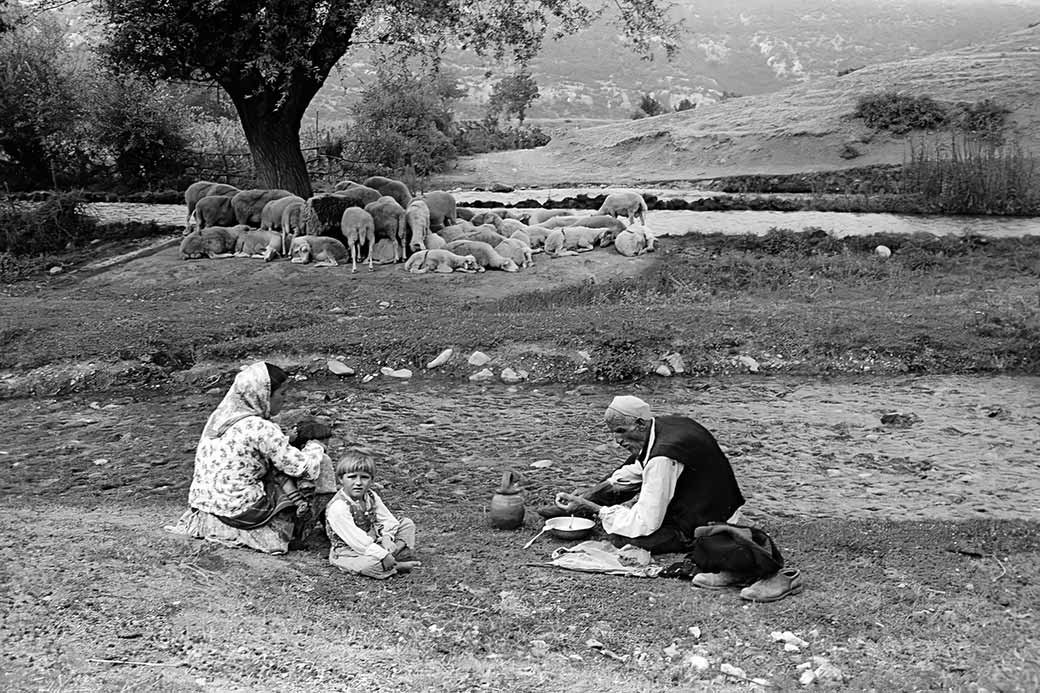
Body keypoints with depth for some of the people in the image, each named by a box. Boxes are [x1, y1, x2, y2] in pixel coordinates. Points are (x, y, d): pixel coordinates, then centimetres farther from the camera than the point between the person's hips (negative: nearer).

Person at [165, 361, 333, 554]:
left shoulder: (219, 416, 5)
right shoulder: (260, 429, -19)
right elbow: (303, 467, -12)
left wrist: (300, 441, 9)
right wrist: (315, 446, 7)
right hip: (241, 513, -8)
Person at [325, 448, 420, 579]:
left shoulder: (371, 497, 0)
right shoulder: (338, 507, -27)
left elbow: (388, 520, 5)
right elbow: (355, 539, -31)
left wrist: (387, 538, -16)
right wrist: (382, 554, -33)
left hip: (373, 543, 8)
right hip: (348, 551, -8)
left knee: (407, 524, 8)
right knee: (366, 564, -42)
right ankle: (398, 566, -18)